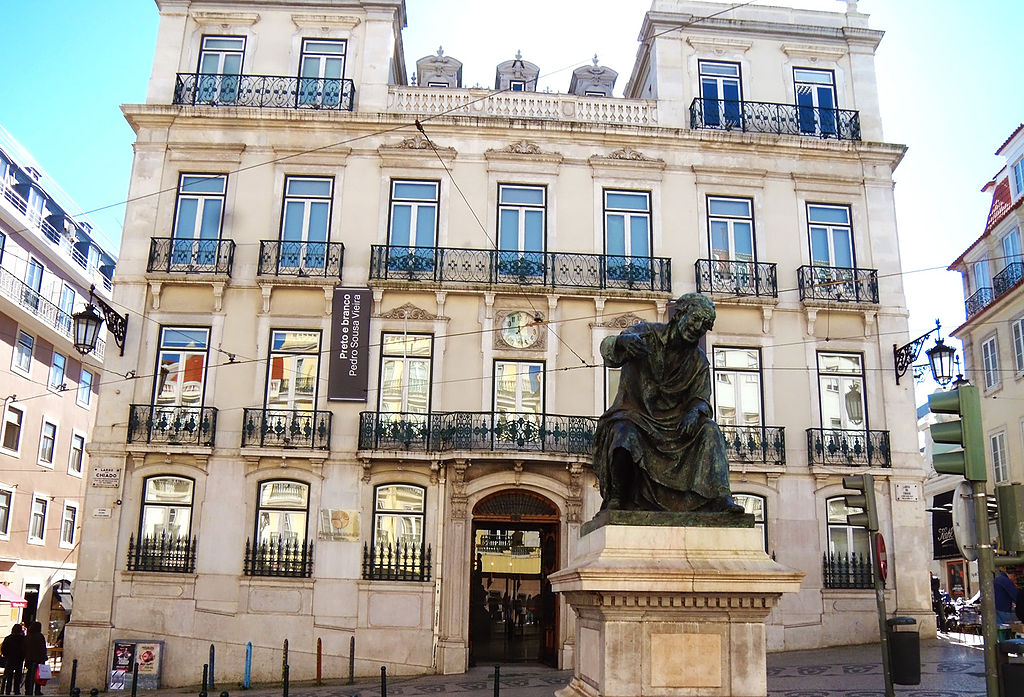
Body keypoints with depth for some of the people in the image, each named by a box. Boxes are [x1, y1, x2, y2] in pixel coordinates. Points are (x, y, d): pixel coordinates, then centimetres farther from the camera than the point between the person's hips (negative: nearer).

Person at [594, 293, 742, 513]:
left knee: (709, 429, -21)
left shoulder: (699, 361, 8)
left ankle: (720, 498, -29)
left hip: (674, 423, 4)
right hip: (635, 414, -4)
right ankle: (616, 501, -26)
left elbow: (701, 398, 1)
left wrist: (695, 412, -25)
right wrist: (622, 341, -46)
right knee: (624, 434, -36)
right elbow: (608, 350, -20)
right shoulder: (647, 334, -5)